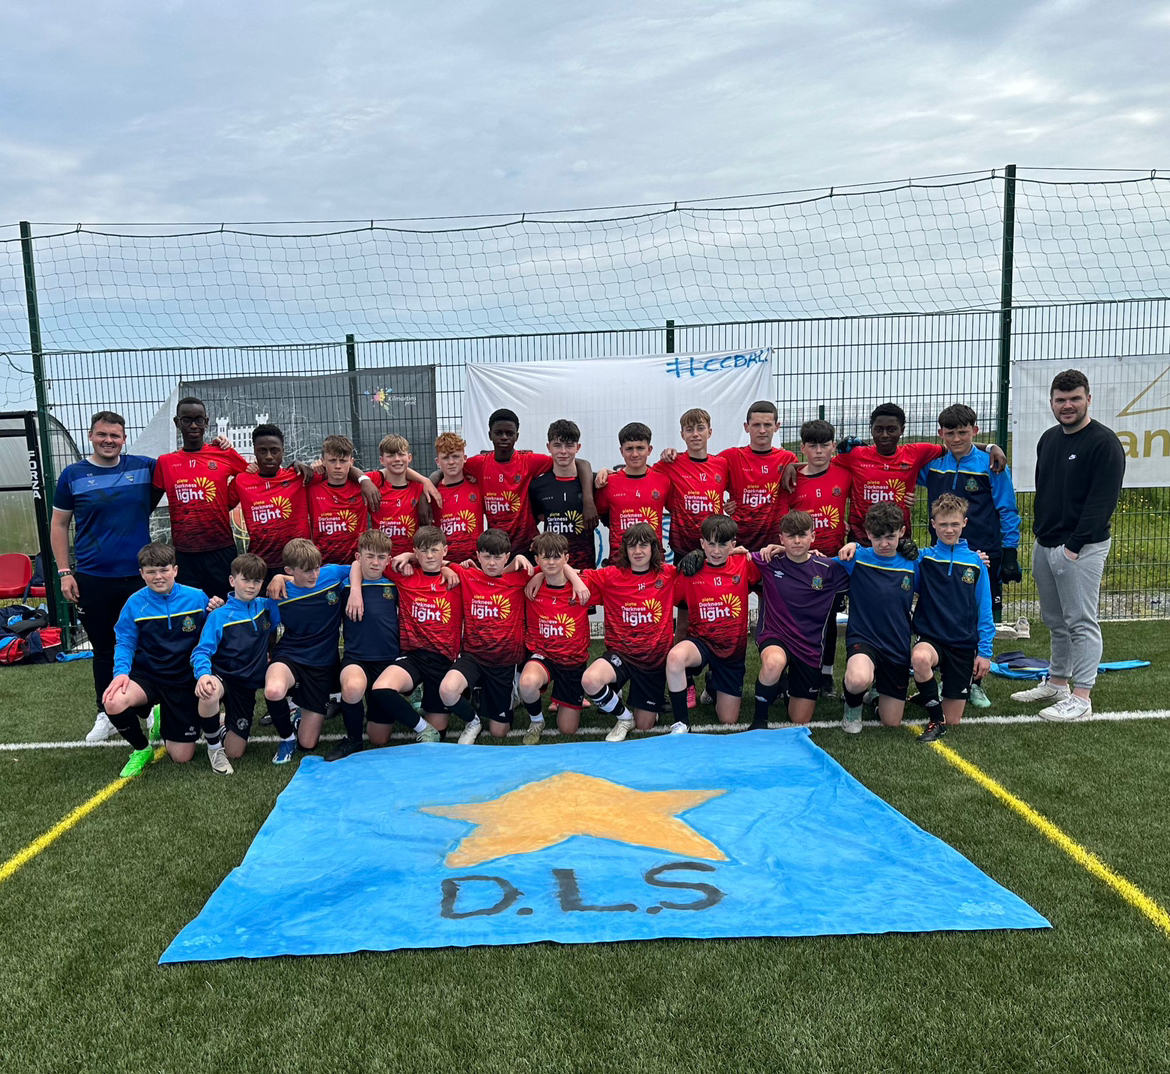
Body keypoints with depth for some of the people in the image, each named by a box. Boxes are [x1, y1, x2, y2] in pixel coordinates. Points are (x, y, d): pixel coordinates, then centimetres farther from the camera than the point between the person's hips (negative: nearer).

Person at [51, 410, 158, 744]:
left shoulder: (144, 467, 1)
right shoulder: (73, 475, 2)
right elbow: (59, 525, 6)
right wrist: (64, 572, 0)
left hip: (139, 576, 0)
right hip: (92, 579, 1)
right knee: (103, 648, 12)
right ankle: (106, 715, 25)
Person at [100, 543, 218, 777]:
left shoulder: (197, 598, -7)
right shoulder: (135, 604, -6)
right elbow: (125, 643, -3)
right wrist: (121, 671, -20)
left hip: (184, 680, -1)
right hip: (147, 676, 1)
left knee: (182, 757, -2)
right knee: (113, 703, -34)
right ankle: (141, 749, -3)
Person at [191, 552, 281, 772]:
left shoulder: (267, 607, 1)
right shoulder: (220, 616, -11)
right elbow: (202, 651, -17)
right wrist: (203, 674, -37)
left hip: (249, 685, 3)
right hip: (223, 678, -3)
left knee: (234, 753, 4)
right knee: (209, 693, -42)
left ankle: (226, 726, 41)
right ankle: (214, 746, -13)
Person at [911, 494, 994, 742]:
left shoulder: (976, 562, 2)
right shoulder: (923, 559, 0)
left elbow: (984, 610, 6)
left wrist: (984, 651, 1)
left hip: (964, 645, 1)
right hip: (930, 637, -1)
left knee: (953, 720, 1)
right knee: (920, 658, -39)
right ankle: (935, 719, -16)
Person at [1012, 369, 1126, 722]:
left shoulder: (1104, 442, -10)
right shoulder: (1048, 439, 14)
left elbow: (1103, 500, -16)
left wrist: (1075, 545, -18)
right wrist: (1038, 532, 14)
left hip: (1081, 548, -8)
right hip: (1044, 545, 8)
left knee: (1081, 622, -5)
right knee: (1056, 621, 16)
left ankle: (1081, 698, 0)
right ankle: (1057, 683, 27)